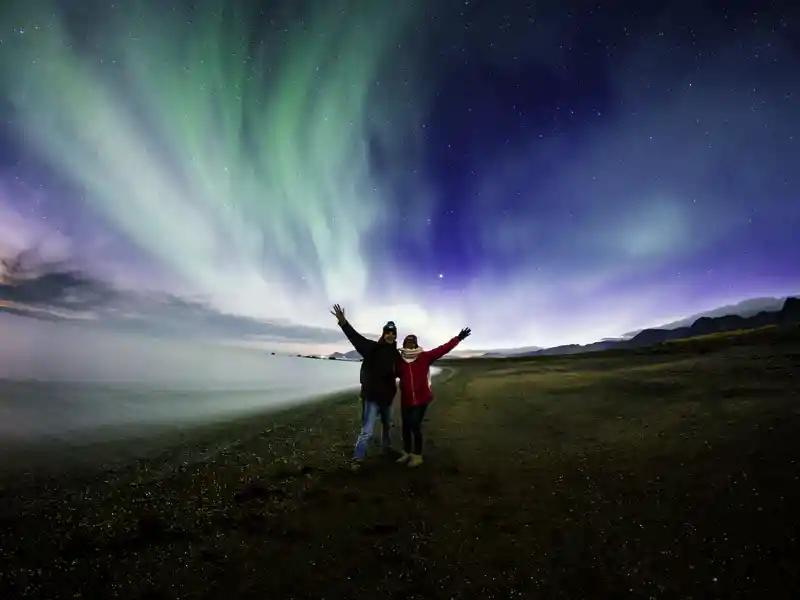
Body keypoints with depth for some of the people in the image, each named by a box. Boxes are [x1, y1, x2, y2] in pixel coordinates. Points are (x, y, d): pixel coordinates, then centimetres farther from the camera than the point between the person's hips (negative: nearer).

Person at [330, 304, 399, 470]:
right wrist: (343, 322, -45)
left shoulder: (395, 354, 3)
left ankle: (387, 448, 48)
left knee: (387, 425, 26)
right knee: (367, 431, -9)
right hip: (372, 395, -7)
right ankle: (357, 459, 1)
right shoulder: (373, 348, -14)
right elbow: (356, 338, -31)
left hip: (387, 396, 7)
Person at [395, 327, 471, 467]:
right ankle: (407, 453, 33)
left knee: (415, 426, -4)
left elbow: (442, 350, -12)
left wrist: (458, 338, -17)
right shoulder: (399, 360, -1)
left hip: (421, 399, -3)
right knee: (406, 426, 13)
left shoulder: (424, 357, -6)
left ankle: (417, 456, 15)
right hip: (406, 400, 3)